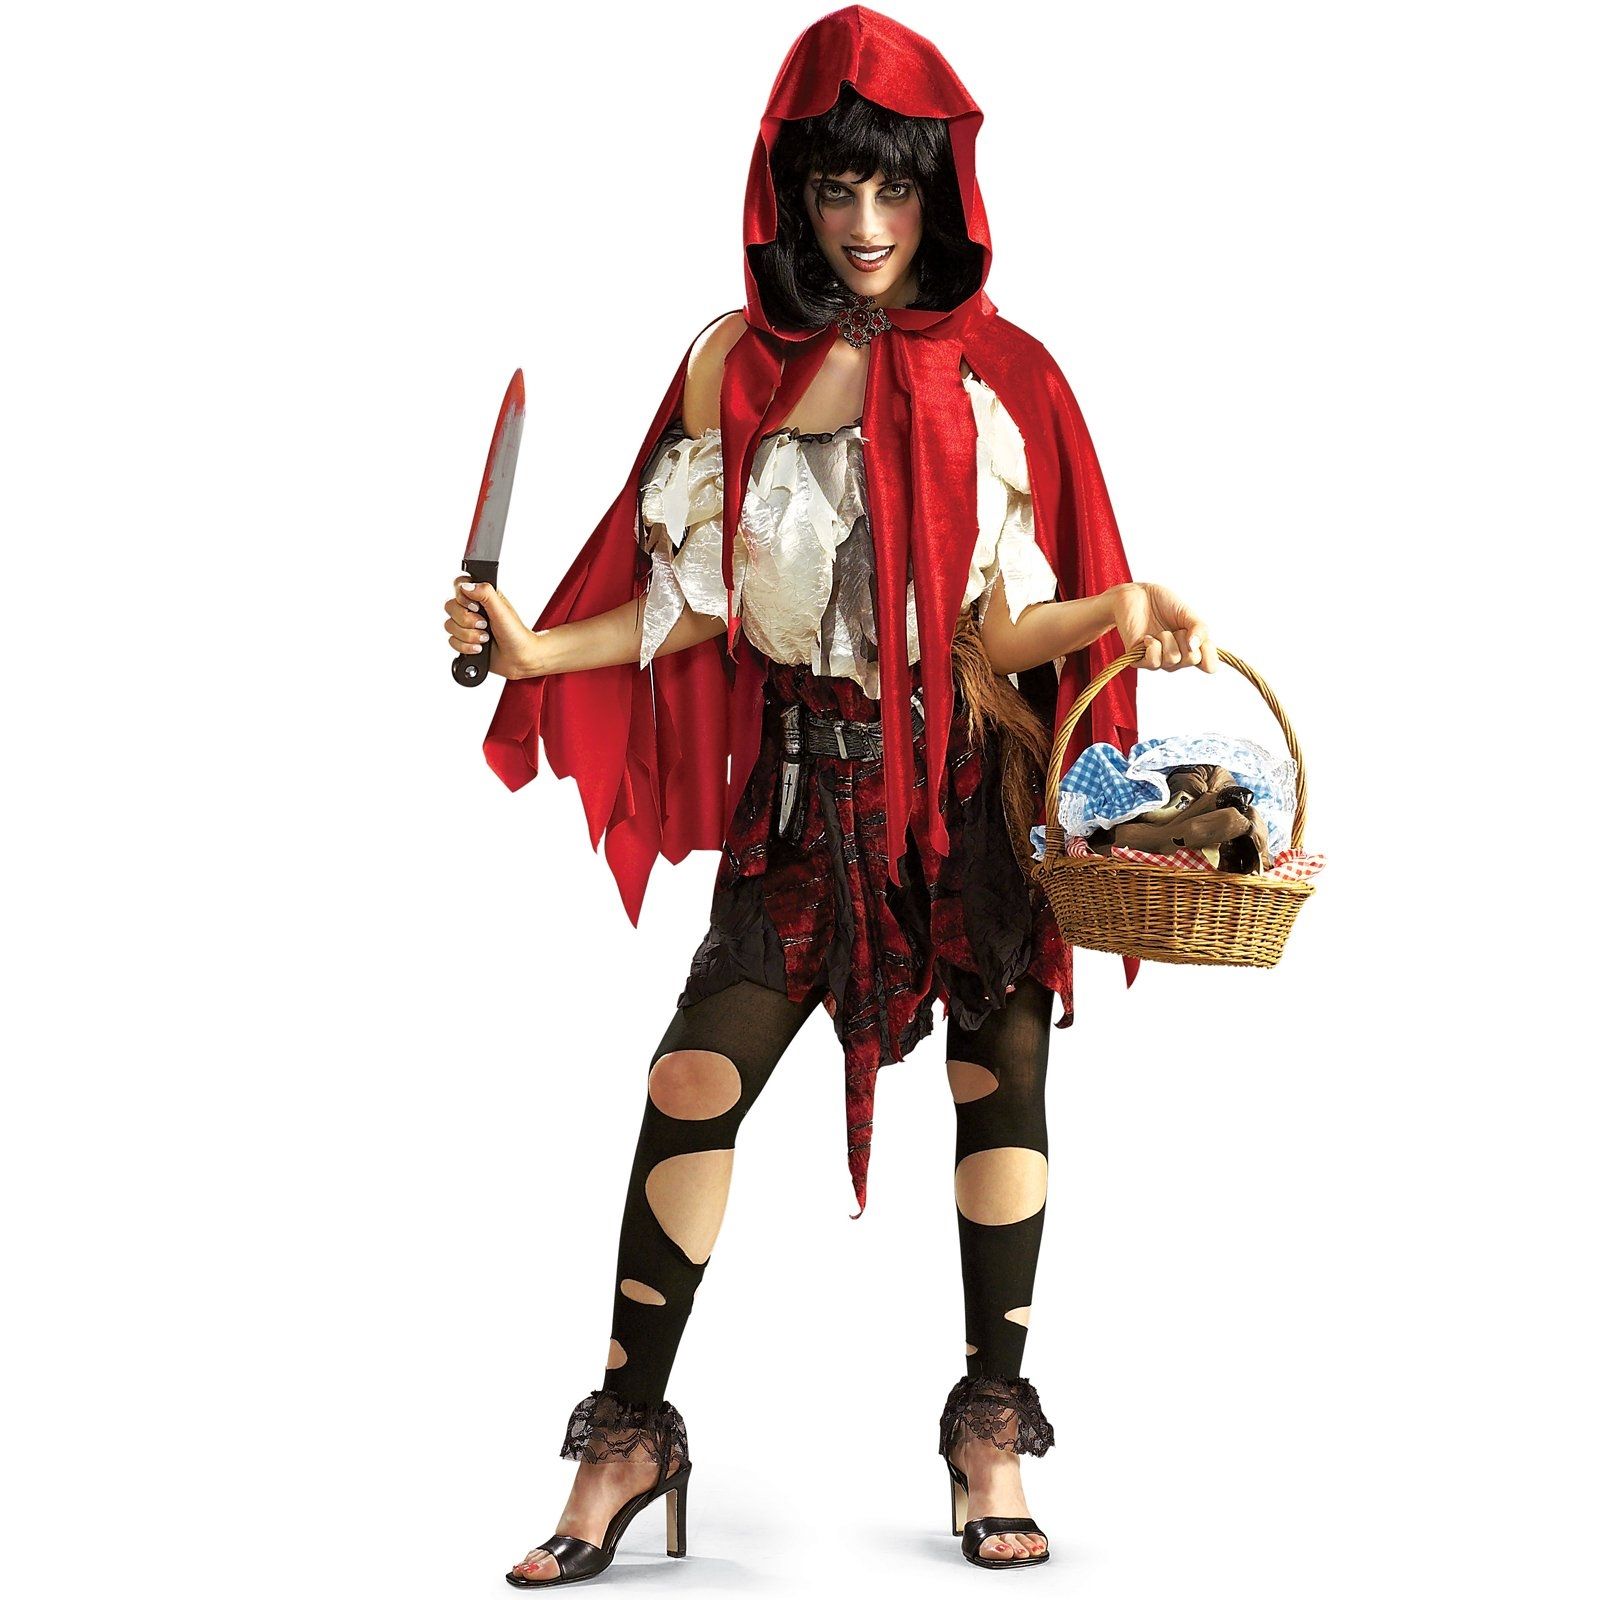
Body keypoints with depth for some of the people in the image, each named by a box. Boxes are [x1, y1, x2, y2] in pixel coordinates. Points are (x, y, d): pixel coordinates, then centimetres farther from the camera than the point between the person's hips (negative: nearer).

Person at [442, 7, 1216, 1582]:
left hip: (969, 784, 0)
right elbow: (689, 603, 2)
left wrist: (1123, 610, -23)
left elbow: (1003, 628, -5)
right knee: (694, 1080, -7)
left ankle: (993, 1430, 14)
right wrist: (534, 648, -12)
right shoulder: (736, 366, 1)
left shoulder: (1000, 376, -2)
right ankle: (628, 1435, 5)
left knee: (999, 1077, 1)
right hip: (805, 782, 1)